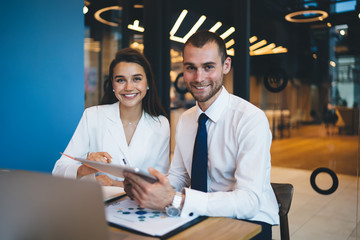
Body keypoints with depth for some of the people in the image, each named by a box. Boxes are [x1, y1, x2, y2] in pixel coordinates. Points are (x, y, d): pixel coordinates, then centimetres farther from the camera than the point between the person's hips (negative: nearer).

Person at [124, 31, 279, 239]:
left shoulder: (252, 119, -16)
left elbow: (248, 201, -24)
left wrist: (174, 199, -35)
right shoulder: (185, 120, 5)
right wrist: (143, 186, -12)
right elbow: (178, 176, 9)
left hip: (250, 222, -3)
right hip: (202, 217, 4)